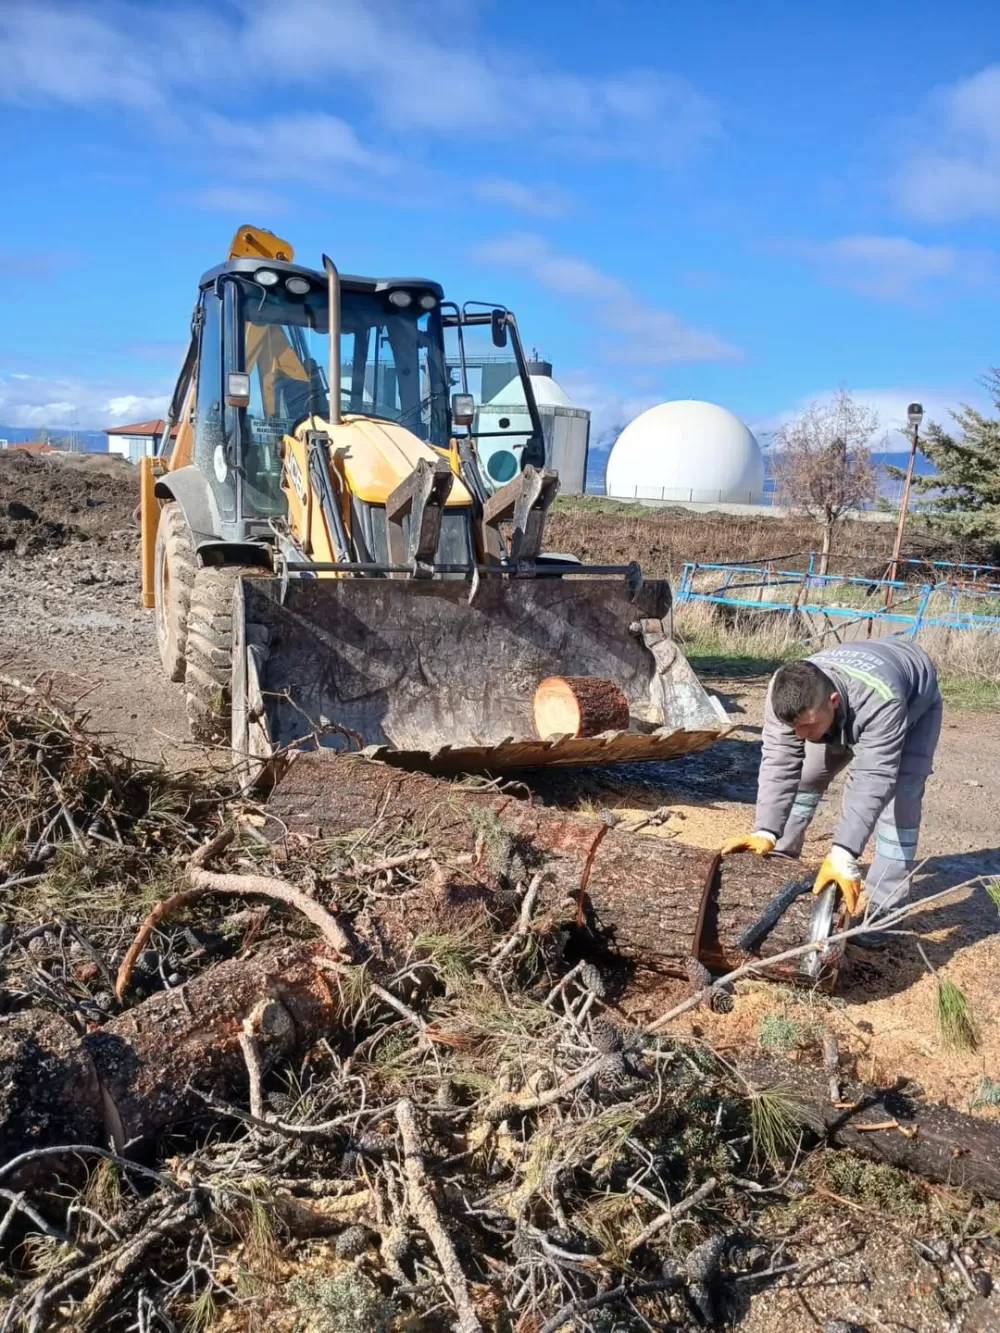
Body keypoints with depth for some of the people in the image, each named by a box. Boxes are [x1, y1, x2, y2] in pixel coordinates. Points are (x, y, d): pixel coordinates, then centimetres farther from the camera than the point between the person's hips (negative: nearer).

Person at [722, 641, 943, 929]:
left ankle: (882, 909, -12)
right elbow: (779, 762, -35)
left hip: (914, 705, -4)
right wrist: (765, 833, -46)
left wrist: (842, 854, -55)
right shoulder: (786, 694, -34)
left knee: (899, 799, -19)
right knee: (804, 777, 0)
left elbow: (872, 779, -48)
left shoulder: (879, 699, -48)